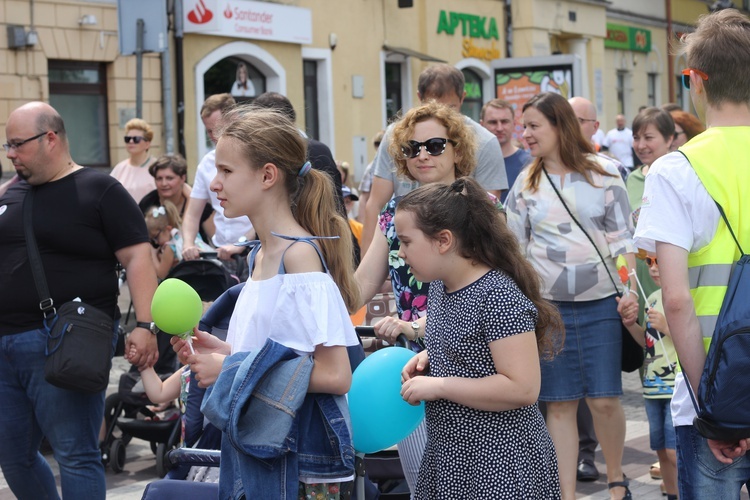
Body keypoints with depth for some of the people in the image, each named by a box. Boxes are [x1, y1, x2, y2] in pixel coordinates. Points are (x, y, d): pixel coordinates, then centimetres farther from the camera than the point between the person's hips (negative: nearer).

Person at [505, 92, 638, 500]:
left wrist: (630, 291, -9)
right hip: (548, 307, 2)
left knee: (604, 400, -2)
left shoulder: (603, 173, 1)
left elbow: (622, 237, 1)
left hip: (600, 304, -2)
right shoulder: (526, 183, 7)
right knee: (560, 404, 3)